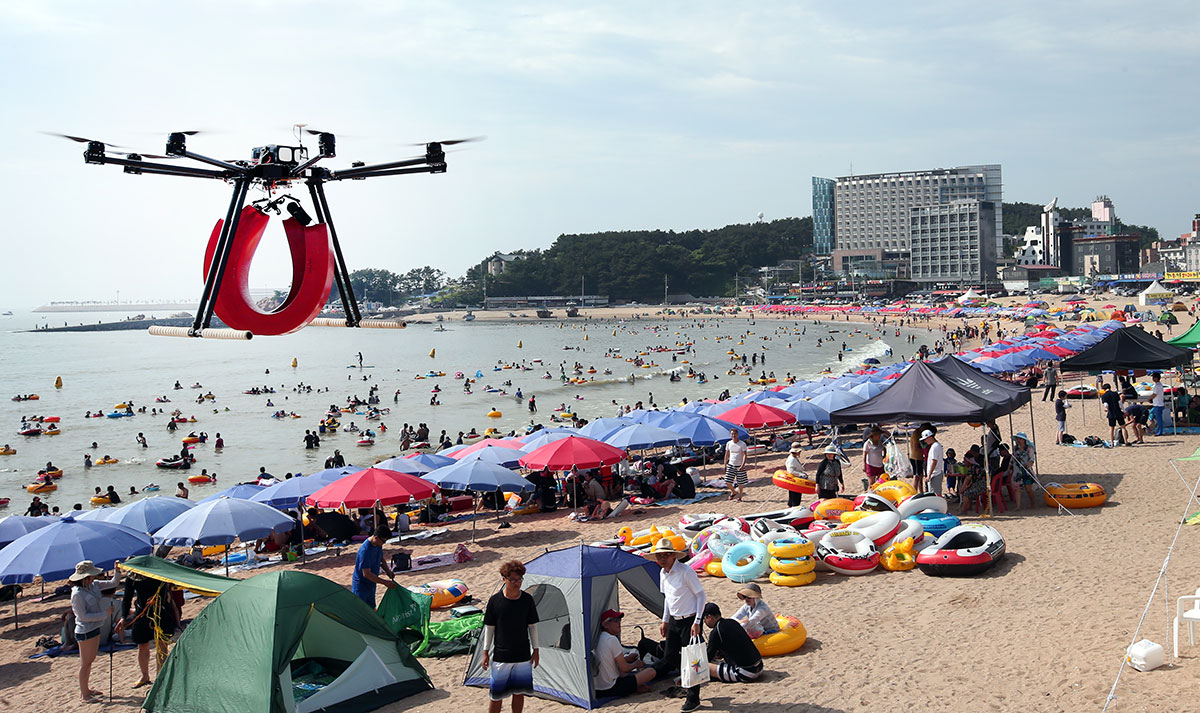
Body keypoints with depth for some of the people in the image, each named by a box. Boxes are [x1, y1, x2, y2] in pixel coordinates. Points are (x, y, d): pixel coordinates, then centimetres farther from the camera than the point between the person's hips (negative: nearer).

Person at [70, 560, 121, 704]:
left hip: (95, 629, 9)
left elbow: (113, 583, 13)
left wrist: (117, 571, -5)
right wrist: (105, 613, -20)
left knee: (90, 661, 18)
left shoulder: (94, 585, 2)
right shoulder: (77, 594, -21)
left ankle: (86, 690, 30)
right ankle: (84, 695, 12)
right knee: (85, 663, 2)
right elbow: (83, 616, -21)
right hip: (85, 632, -9)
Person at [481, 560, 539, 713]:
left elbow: (532, 626, 5)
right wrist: (485, 653, 0)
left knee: (519, 693, 10)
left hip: (523, 655, 2)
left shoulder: (527, 600, -4)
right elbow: (489, 628, -1)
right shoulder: (495, 601, -9)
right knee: (496, 694, 3)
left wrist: (535, 651, 5)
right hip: (500, 656, -2)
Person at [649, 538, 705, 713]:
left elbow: (701, 596, -14)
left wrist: (697, 622, -18)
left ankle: (693, 699, 9)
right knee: (670, 657, 10)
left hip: (689, 621, -8)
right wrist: (665, 621, 19)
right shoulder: (663, 574, 6)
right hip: (674, 621, 8)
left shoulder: (686, 572, -17)